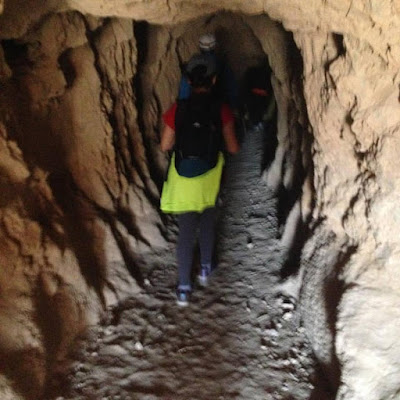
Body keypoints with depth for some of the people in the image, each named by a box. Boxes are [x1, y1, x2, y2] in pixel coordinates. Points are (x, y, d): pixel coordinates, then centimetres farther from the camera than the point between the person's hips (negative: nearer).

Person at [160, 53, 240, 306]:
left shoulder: (177, 110, -11)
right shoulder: (222, 111, -13)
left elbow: (165, 146, -5)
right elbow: (232, 148, -8)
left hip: (183, 179, 0)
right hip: (210, 178, 0)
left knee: (187, 231, 7)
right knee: (207, 221, 25)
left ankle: (184, 287, 10)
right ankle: (206, 267, 38)